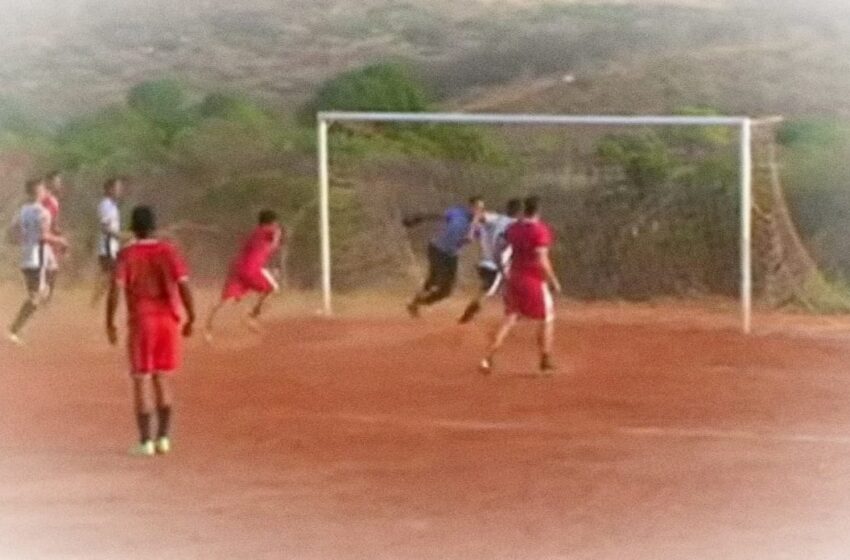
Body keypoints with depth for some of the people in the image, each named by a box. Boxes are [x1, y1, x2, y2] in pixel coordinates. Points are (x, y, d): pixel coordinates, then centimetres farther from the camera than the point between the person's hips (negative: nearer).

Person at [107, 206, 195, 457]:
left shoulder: (126, 255, -4)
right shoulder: (168, 252, 0)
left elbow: (115, 289, -13)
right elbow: (183, 286, -8)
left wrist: (109, 323, -4)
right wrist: (190, 319, -1)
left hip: (141, 322, -2)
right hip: (168, 320, 2)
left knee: (142, 381, 3)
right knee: (163, 379, 14)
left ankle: (145, 441, 0)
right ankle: (163, 437, 11)